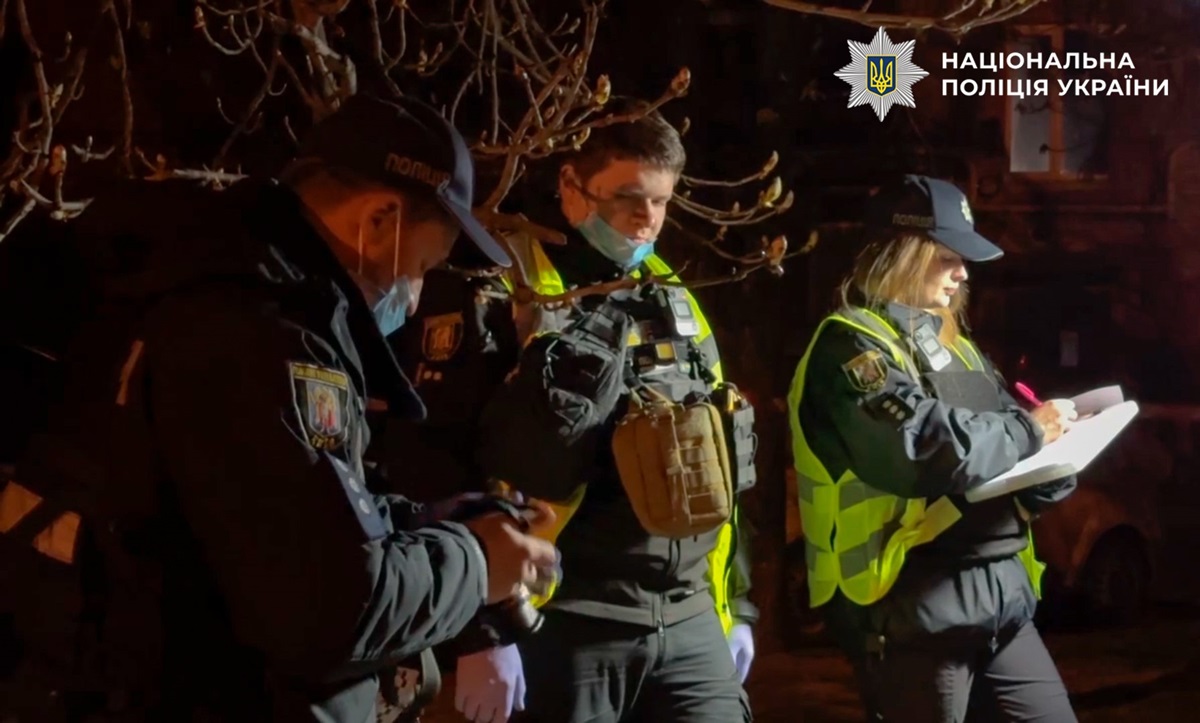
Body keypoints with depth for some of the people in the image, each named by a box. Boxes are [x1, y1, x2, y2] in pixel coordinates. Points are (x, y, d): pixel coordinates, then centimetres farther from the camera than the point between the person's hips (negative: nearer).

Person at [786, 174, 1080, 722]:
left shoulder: (952, 345, 20)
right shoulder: (852, 345, -7)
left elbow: (1012, 463, 21)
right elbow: (923, 447, -23)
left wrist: (1055, 451, -2)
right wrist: (1028, 431, -9)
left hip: (1003, 591, 8)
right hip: (916, 605, -8)